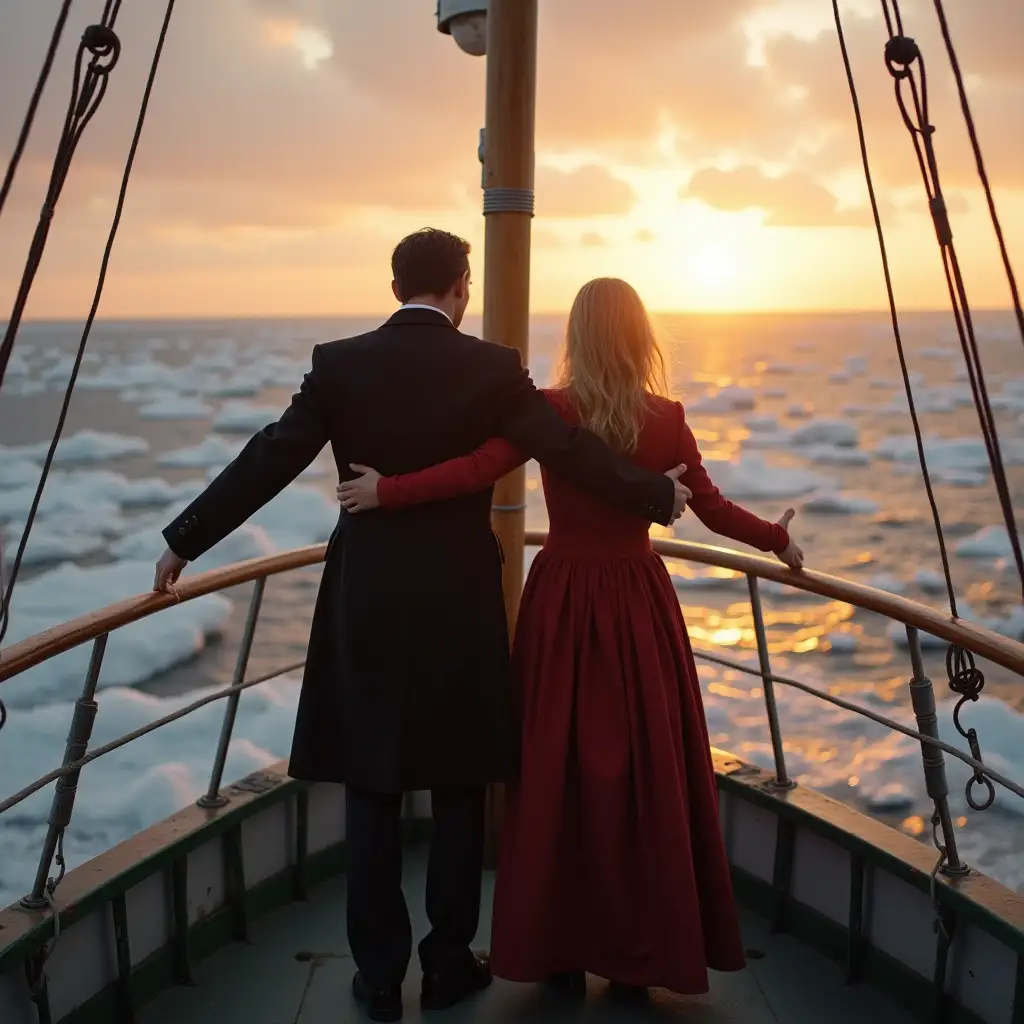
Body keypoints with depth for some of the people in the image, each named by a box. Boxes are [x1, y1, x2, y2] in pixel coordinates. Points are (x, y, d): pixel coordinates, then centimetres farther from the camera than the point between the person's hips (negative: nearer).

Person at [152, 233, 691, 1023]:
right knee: (459, 790, 13)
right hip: (460, 604, -1)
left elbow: (269, 461, -5)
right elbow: (574, 453, -8)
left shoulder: (338, 364, -3)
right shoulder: (491, 368, -7)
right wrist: (658, 496, 6)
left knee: (371, 793, 10)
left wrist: (185, 540, 3)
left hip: (366, 605, 1)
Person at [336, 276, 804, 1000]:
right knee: (645, 771, 10)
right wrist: (778, 539, 19)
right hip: (639, 604, 1)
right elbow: (713, 510, 3)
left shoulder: (553, 411, -10)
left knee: (558, 768, 10)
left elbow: (476, 471, -20)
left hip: (564, 600, -1)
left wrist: (386, 491, -12)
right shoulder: (668, 419, -4)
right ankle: (638, 953, 20)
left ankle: (562, 948, 20)